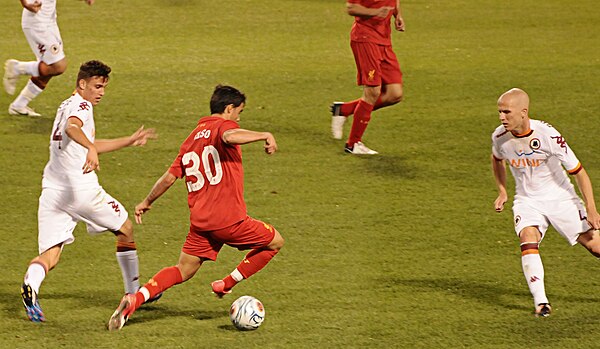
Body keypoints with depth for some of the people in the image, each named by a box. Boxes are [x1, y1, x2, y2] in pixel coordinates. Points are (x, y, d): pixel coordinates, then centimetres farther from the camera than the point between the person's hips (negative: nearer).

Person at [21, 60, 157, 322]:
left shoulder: (66, 106, 23)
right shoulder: (81, 106, -6)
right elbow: (72, 128, -31)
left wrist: (130, 141, 40)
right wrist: (91, 149, -48)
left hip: (52, 190, 7)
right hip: (81, 189, -7)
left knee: (49, 256, -3)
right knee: (125, 229, 17)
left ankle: (31, 284, -36)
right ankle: (134, 293, 26)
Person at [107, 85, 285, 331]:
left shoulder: (192, 138, 18)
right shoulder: (223, 125, -3)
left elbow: (169, 177, 18)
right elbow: (229, 137, -30)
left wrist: (147, 202, 29)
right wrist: (264, 135, -29)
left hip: (199, 222, 7)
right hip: (229, 219, -7)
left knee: (183, 271, 15)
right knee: (275, 242, 14)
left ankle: (136, 299, -7)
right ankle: (227, 285, 12)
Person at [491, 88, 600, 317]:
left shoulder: (548, 136, -25)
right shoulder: (500, 137, -11)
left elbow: (578, 172, -17)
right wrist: (502, 191, 9)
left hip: (560, 198, -2)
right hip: (527, 201, 2)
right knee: (528, 239, -26)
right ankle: (540, 302, -26)